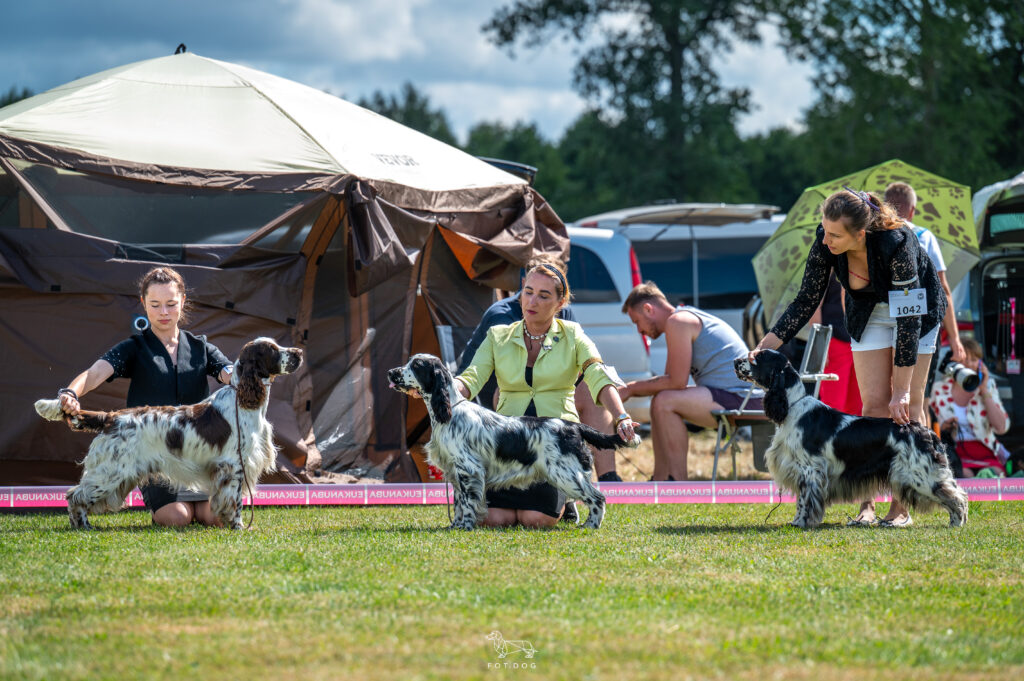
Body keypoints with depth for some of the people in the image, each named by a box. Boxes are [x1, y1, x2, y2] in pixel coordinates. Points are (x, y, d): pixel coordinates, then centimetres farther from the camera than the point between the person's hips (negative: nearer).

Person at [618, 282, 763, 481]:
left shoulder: (676, 322, -11)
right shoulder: (688, 317, 21)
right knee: (660, 403, 19)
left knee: (665, 402, -23)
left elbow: (677, 382, -15)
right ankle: (660, 480, 17)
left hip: (740, 398, -11)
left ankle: (679, 485, -20)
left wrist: (632, 388, -4)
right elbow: (671, 379, 23)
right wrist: (626, 388, 15)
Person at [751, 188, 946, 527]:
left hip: (916, 308, -3)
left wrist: (901, 390, -32)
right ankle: (866, 504, -6)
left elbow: (908, 318, -34)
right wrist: (765, 346, -22)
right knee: (875, 403, -5)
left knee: (908, 405, -7)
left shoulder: (896, 243, -39)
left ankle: (902, 507, -4)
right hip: (868, 314, 3)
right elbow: (805, 302, -12)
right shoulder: (824, 245, -26)